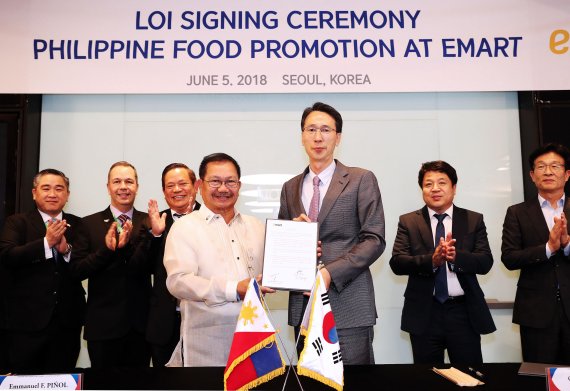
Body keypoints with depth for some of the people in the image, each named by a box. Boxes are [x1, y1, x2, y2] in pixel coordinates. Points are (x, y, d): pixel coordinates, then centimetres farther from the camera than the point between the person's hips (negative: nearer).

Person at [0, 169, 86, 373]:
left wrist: (67, 249, -20)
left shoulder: (78, 225, 5)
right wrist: (46, 242, -23)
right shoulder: (17, 222, 1)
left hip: (67, 320, 2)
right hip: (27, 320, -2)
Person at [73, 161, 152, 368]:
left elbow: (150, 266, -7)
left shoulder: (148, 222, 1)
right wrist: (106, 249, -21)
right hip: (102, 323, -1)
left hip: (140, 322, 1)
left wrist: (127, 245, -25)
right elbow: (79, 270, -4)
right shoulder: (89, 223, 1)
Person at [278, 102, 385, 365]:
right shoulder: (290, 188, 14)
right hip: (303, 306, 4)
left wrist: (331, 273, -16)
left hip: (348, 305, -4)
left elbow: (374, 239, -6)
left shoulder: (361, 180, 1)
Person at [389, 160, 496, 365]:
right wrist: (432, 260, -23)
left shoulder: (474, 220, 6)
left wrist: (456, 256, -22)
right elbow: (396, 263, -7)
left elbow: (485, 263, -2)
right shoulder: (408, 222, 4)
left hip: (464, 312, 1)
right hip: (424, 313, 0)